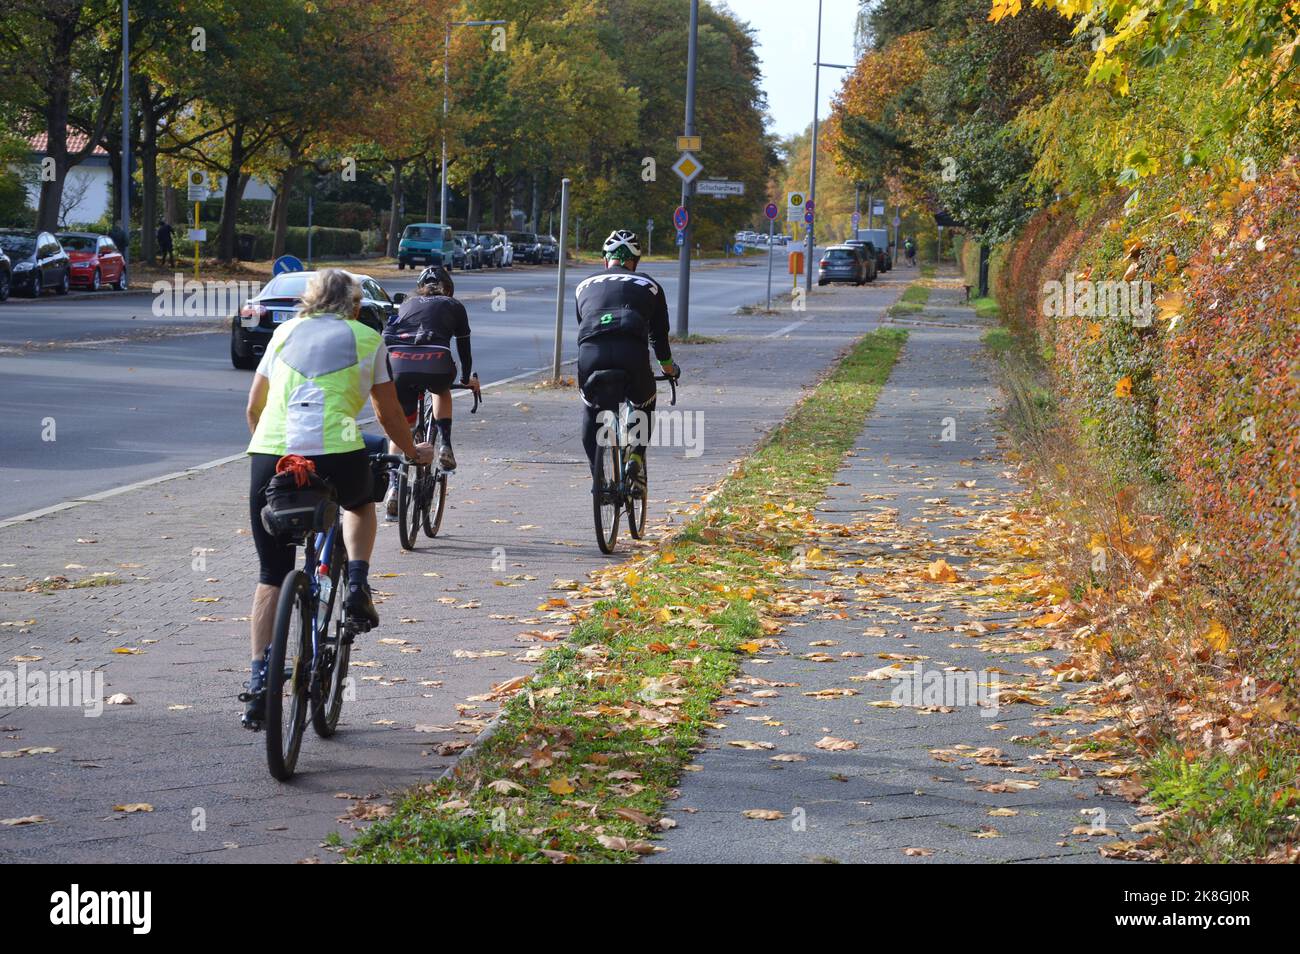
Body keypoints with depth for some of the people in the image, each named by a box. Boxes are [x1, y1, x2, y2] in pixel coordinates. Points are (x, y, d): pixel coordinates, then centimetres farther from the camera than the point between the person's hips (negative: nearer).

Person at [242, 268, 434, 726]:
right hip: (337, 455, -2)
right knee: (361, 503, 36)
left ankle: (260, 683, 4)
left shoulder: (285, 332, 21)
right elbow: (388, 414, 20)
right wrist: (414, 451, 39)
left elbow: (253, 408, 26)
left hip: (270, 455, 2)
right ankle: (357, 586, 14)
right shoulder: (367, 339, 15)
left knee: (271, 576, 12)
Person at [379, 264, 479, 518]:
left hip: (399, 364, 1)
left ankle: (394, 487, 1)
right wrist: (467, 379, 45)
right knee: (442, 391, 35)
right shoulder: (454, 307, 26)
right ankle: (444, 445, 18)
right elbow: (463, 347, 30)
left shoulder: (407, 305, 32)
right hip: (435, 364, -1)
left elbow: (386, 338, 31)